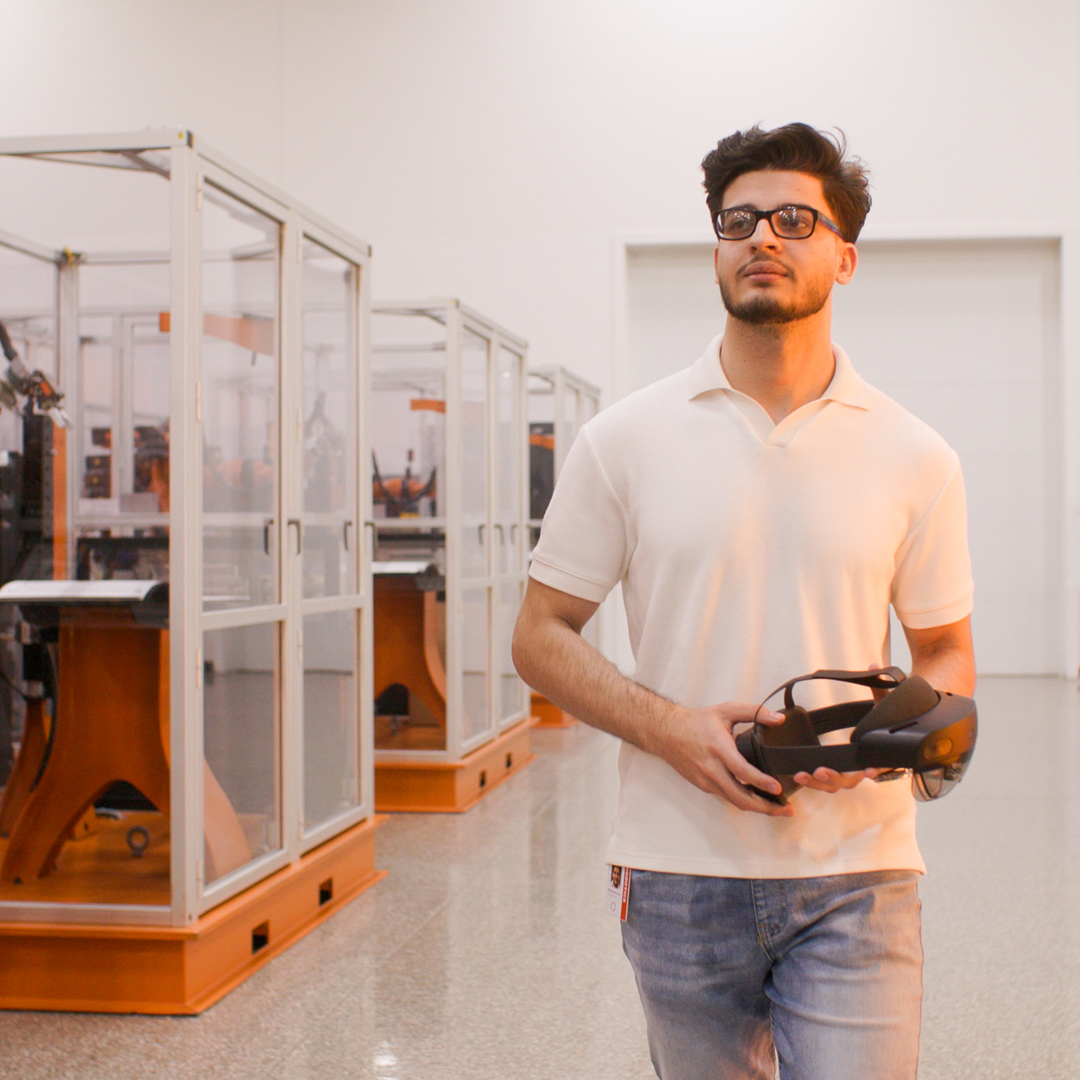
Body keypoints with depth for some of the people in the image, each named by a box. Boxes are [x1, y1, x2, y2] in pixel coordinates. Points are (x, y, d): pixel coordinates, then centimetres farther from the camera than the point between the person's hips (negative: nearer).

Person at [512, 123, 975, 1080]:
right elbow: (542, 638, 3)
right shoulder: (625, 441, 0)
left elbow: (947, 656, 10)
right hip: (681, 870, 1)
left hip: (856, 875, 0)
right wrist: (667, 726, -13)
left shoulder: (915, 457, 2)